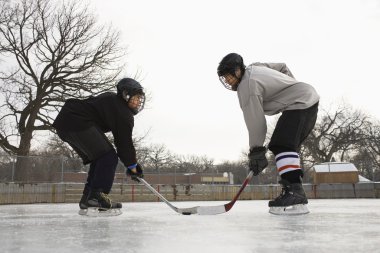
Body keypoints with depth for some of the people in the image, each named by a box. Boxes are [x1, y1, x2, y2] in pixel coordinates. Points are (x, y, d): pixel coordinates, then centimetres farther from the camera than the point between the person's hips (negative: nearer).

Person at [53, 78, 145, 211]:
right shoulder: (123, 111, -8)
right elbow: (125, 141, -8)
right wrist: (132, 165, 1)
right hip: (78, 123, -10)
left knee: (99, 158, 16)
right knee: (108, 157, -8)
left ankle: (88, 197, 15)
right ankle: (96, 196, -15)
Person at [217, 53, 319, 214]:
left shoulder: (247, 86, -17)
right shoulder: (254, 67, 12)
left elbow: (255, 121, -21)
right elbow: (282, 67, 26)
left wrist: (256, 152, -19)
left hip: (300, 104, -11)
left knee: (281, 146, -22)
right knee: (289, 147, 9)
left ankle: (295, 193, -31)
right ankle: (295, 194, 6)